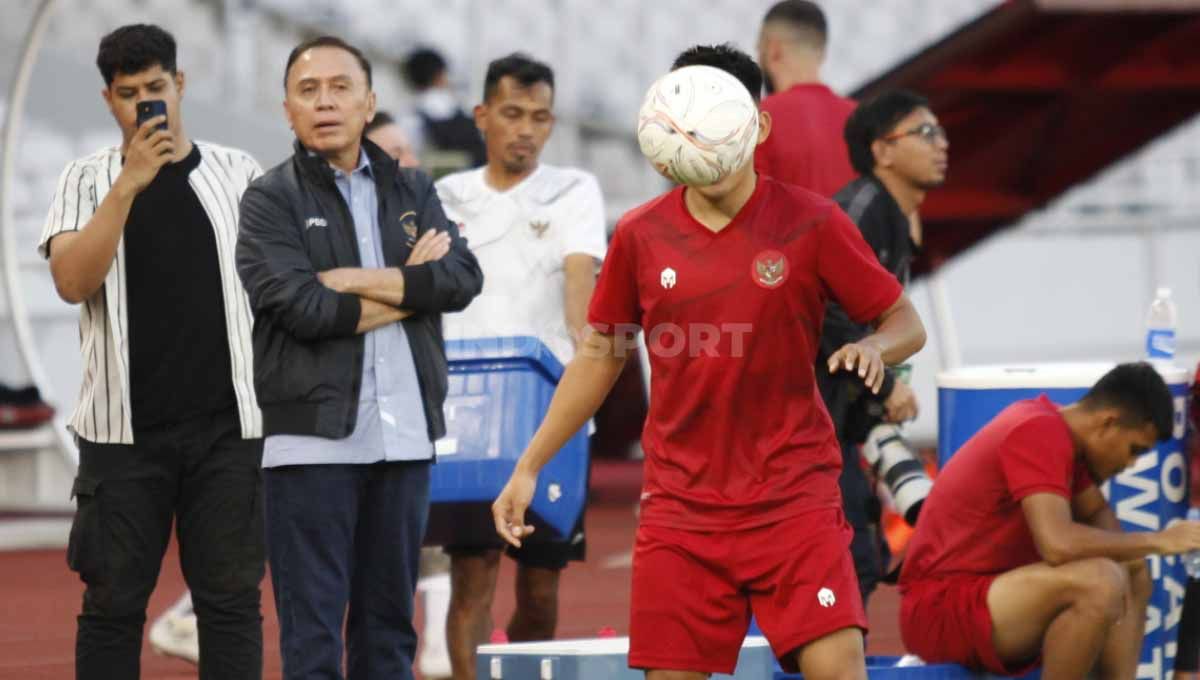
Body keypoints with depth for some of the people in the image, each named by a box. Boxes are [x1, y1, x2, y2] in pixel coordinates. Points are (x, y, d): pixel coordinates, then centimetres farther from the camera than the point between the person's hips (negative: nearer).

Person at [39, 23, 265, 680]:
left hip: (228, 424, 1)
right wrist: (128, 184, -18)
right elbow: (72, 281, -11)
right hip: (125, 426, -1)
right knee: (113, 600, 1)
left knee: (231, 596, 2)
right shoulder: (88, 180, 4)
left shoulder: (238, 174, 8)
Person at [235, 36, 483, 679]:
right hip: (312, 438, -4)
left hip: (403, 435, 4)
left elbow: (464, 277, -2)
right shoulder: (270, 199, 1)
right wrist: (410, 286, -5)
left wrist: (361, 280, -11)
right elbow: (300, 306, -14)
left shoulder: (410, 191, 13)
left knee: (390, 624, 11)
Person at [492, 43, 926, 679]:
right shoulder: (640, 236, 3)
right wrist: (528, 467, 12)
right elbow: (598, 356, 15)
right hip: (679, 503, 3)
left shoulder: (810, 222, -4)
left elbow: (906, 323, 2)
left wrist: (875, 347, -22)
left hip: (793, 500, -2)